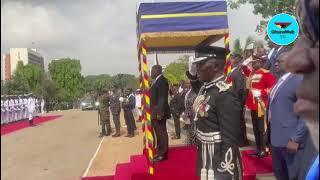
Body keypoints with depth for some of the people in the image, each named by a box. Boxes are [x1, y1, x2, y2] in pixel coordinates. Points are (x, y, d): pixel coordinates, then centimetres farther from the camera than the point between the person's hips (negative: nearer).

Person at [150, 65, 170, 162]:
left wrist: (159, 112, -24)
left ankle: (163, 154, 7)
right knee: (159, 133, 15)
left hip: (159, 112, -10)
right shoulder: (156, 81, 15)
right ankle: (160, 152, 25)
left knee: (161, 133, -2)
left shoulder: (162, 80, -14)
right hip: (155, 112, 10)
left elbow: (162, 98, -20)